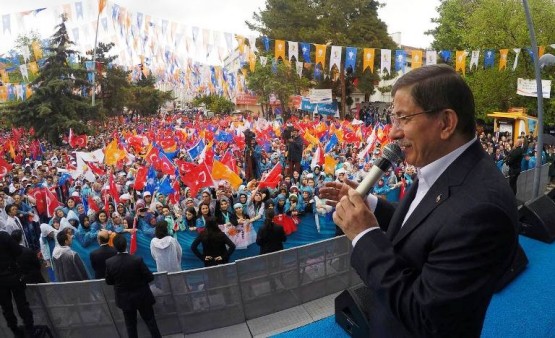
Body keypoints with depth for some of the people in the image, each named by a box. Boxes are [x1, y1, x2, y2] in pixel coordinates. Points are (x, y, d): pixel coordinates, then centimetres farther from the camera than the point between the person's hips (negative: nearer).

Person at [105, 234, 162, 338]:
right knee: (150, 321, 16)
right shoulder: (137, 260, -26)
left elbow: (108, 282, -3)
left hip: (124, 299, 2)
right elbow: (150, 277, -17)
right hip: (141, 297, -2)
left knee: (130, 324, 19)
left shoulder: (109, 262, -18)